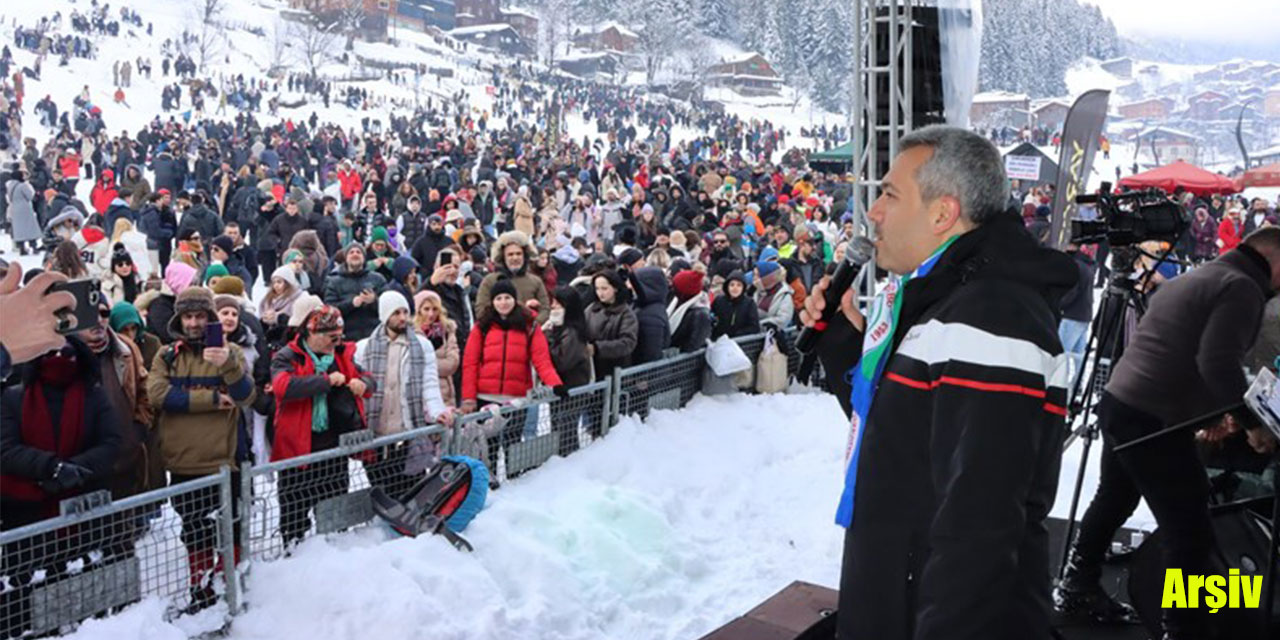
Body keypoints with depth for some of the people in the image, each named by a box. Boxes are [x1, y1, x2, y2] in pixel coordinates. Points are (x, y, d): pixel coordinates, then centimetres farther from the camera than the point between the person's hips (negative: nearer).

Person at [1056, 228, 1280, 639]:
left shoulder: (1192, 278, 20)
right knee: (1190, 533, -2)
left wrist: (1208, 411, 21)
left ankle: (1076, 588, 40)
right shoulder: (1242, 287, -9)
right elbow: (1219, 363, -21)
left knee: (1112, 501, 26)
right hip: (1152, 421, -10)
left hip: (1117, 404, 10)